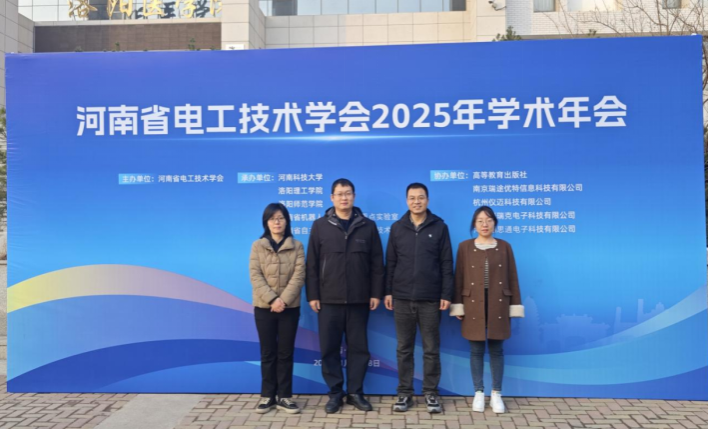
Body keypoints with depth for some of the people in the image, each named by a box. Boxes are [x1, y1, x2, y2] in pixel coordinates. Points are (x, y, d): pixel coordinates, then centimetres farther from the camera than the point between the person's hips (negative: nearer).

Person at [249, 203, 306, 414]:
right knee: (268, 352, 7)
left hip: (290, 308, 0)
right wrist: (272, 299, -17)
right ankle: (267, 395, 17)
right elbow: (255, 276, -6)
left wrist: (284, 300, -17)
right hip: (264, 307, 0)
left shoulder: (297, 246, 2)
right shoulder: (257, 246, 3)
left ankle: (284, 396, 14)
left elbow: (299, 276, -6)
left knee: (286, 353, 6)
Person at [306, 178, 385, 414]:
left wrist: (376, 293, 0)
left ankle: (356, 393, 21)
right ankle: (335, 393, 18)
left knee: (358, 348, 8)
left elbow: (377, 263, 5)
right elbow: (312, 264, 1)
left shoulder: (368, 226, 5)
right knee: (329, 349, 5)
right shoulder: (320, 226, 3)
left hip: (359, 300, 1)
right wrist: (313, 295, -3)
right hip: (329, 300, 0)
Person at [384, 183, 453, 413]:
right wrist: (388, 291, 4)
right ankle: (405, 393, 20)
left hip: (430, 299, -1)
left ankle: (431, 393, 19)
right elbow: (390, 263, 8)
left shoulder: (439, 227, 1)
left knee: (431, 349, 7)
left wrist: (446, 294, -4)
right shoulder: (397, 228, 6)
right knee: (404, 348, 9)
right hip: (402, 298, 2)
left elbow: (446, 264, 0)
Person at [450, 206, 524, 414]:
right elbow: (459, 278, 2)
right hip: (474, 305, 0)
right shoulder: (465, 247, 2)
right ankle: (479, 393, 16)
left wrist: (515, 306, 1)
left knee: (496, 350, 6)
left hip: (498, 305, 1)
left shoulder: (504, 246, 4)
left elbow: (512, 278, 5)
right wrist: (458, 306, -3)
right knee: (476, 350, 5)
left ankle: (496, 394, 17)